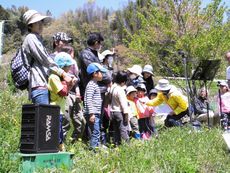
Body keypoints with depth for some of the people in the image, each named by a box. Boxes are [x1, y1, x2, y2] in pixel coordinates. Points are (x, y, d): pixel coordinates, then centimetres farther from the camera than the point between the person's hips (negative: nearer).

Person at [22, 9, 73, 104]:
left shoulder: (38, 39, 26)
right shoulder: (31, 38, -3)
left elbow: (48, 59, 22)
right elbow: (46, 61, -11)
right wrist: (63, 74, -11)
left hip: (43, 85, 9)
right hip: (39, 85, -9)